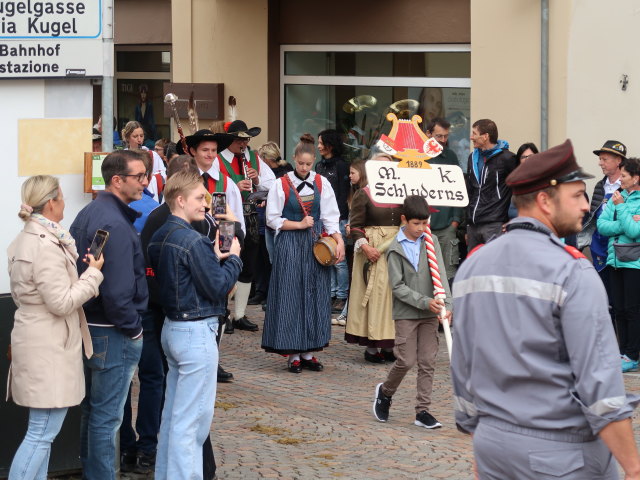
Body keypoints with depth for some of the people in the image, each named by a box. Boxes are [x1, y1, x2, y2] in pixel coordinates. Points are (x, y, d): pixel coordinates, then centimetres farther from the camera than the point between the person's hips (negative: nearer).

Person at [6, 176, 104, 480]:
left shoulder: (24, 240, 12)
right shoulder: (47, 247, -20)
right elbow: (62, 302, -21)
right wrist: (93, 273, -12)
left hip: (34, 338, 10)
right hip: (48, 348, -10)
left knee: (43, 431, 13)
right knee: (42, 433, -7)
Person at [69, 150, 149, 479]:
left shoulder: (87, 214, 9)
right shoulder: (115, 225, -21)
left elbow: (76, 272, 14)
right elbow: (117, 291, -26)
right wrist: (133, 328, -13)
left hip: (89, 325, 10)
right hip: (114, 334, -10)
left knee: (93, 409, 18)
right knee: (107, 415, -1)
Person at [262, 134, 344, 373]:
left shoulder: (321, 183, 6)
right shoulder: (282, 184, -2)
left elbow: (330, 216, 5)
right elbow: (273, 219, -1)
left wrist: (339, 240, -10)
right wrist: (299, 224, -10)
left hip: (317, 245, 3)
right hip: (290, 245, -3)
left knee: (316, 296, 3)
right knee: (291, 296, -3)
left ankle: (308, 352, 10)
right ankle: (293, 354, 3)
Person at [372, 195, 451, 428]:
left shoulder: (431, 241, 4)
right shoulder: (395, 249, -6)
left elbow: (440, 275, -1)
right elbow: (398, 287, -10)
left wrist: (446, 304, -15)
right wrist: (425, 302, -19)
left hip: (430, 314, 4)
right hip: (406, 313, -4)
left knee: (427, 362, 4)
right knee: (406, 360, -5)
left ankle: (422, 411, 9)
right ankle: (385, 391, 22)